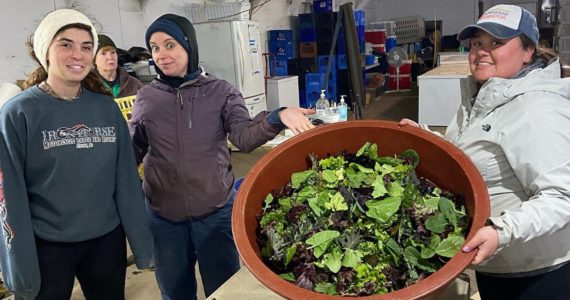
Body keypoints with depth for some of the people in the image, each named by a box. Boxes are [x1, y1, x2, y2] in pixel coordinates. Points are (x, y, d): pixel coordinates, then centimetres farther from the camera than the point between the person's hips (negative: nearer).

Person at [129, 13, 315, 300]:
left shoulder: (221, 91, -4)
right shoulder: (146, 98, 1)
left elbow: (244, 137, -16)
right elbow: (132, 152, 5)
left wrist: (277, 118, -34)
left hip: (216, 211, -2)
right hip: (163, 216, 2)